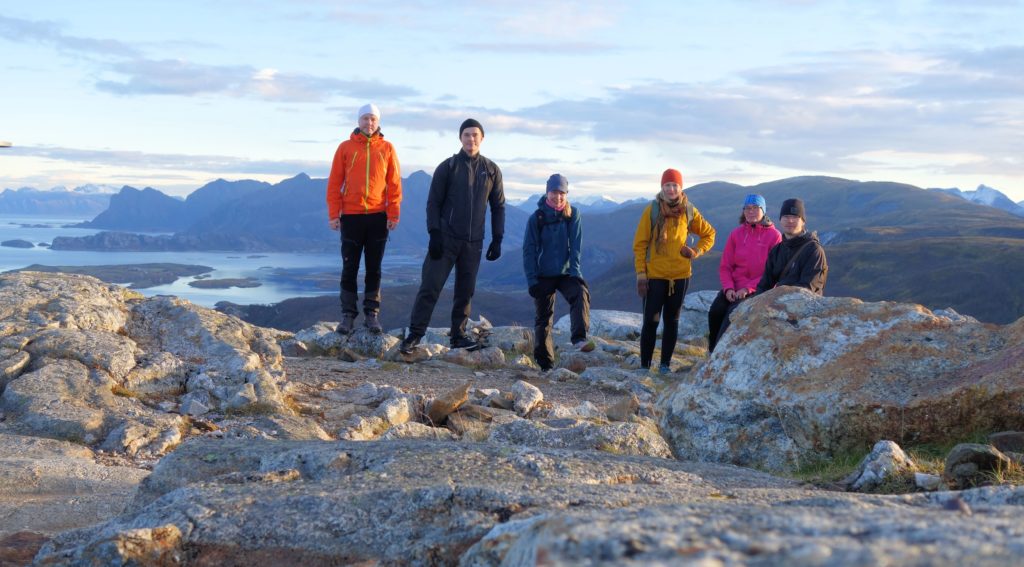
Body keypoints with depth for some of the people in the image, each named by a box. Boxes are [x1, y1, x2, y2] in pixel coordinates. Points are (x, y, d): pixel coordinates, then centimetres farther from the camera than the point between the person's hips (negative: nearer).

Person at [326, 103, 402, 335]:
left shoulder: (387, 148, 4)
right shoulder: (345, 147, 2)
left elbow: (394, 184, 3)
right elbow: (334, 183, 1)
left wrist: (393, 214, -3)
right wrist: (334, 214, -5)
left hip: (378, 217, 1)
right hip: (351, 217, 0)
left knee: (374, 268, 7)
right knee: (349, 268, 3)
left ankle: (372, 314, 12)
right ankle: (348, 315, 8)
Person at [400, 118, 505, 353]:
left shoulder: (491, 170, 8)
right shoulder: (447, 167, 0)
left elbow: (498, 206, 12)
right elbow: (433, 203, -1)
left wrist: (497, 239, 5)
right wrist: (434, 234, -11)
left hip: (473, 243, 3)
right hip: (445, 239, -3)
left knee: (466, 291, 7)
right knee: (430, 286, -6)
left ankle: (459, 335, 16)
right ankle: (414, 334, -4)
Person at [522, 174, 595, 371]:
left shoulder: (573, 215, -1)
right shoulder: (537, 218, -4)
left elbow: (576, 246, -4)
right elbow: (529, 250, -4)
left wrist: (575, 271, -15)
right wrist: (532, 280, -11)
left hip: (566, 273, 0)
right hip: (543, 275, 0)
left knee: (581, 293, -30)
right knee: (543, 319, 4)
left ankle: (580, 338, -39)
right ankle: (545, 365, 13)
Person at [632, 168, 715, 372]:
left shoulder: (689, 211, 3)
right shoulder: (652, 210, -5)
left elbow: (709, 233, 17)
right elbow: (639, 244, -3)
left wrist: (696, 251, -1)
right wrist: (641, 273, -8)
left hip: (680, 275, 3)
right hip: (655, 275, -3)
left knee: (672, 321, 9)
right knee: (651, 321, -4)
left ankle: (665, 365, 16)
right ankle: (644, 366, 1)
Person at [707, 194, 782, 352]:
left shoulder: (774, 235, -3)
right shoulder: (736, 234, 9)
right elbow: (725, 266, 8)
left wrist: (748, 288, -15)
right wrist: (728, 288, -10)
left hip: (757, 291, -4)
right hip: (733, 289, 4)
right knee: (715, 312, -21)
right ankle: (714, 354, -9)